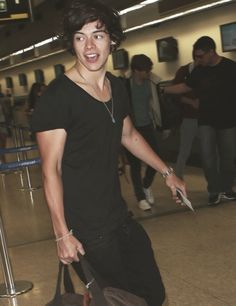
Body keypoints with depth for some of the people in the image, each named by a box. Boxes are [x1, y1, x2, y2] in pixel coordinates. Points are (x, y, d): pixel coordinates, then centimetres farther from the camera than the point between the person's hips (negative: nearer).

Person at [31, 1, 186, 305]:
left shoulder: (117, 87, 6)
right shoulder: (57, 96, -17)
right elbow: (51, 169, -17)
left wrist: (167, 172, 26)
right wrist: (62, 234, -20)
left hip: (119, 217, 8)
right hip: (84, 229, -8)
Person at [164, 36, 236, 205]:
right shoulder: (199, 71, 2)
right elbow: (185, 87, 13)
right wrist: (162, 89, 7)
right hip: (206, 121, 2)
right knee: (208, 157, -5)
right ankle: (215, 191, 8)